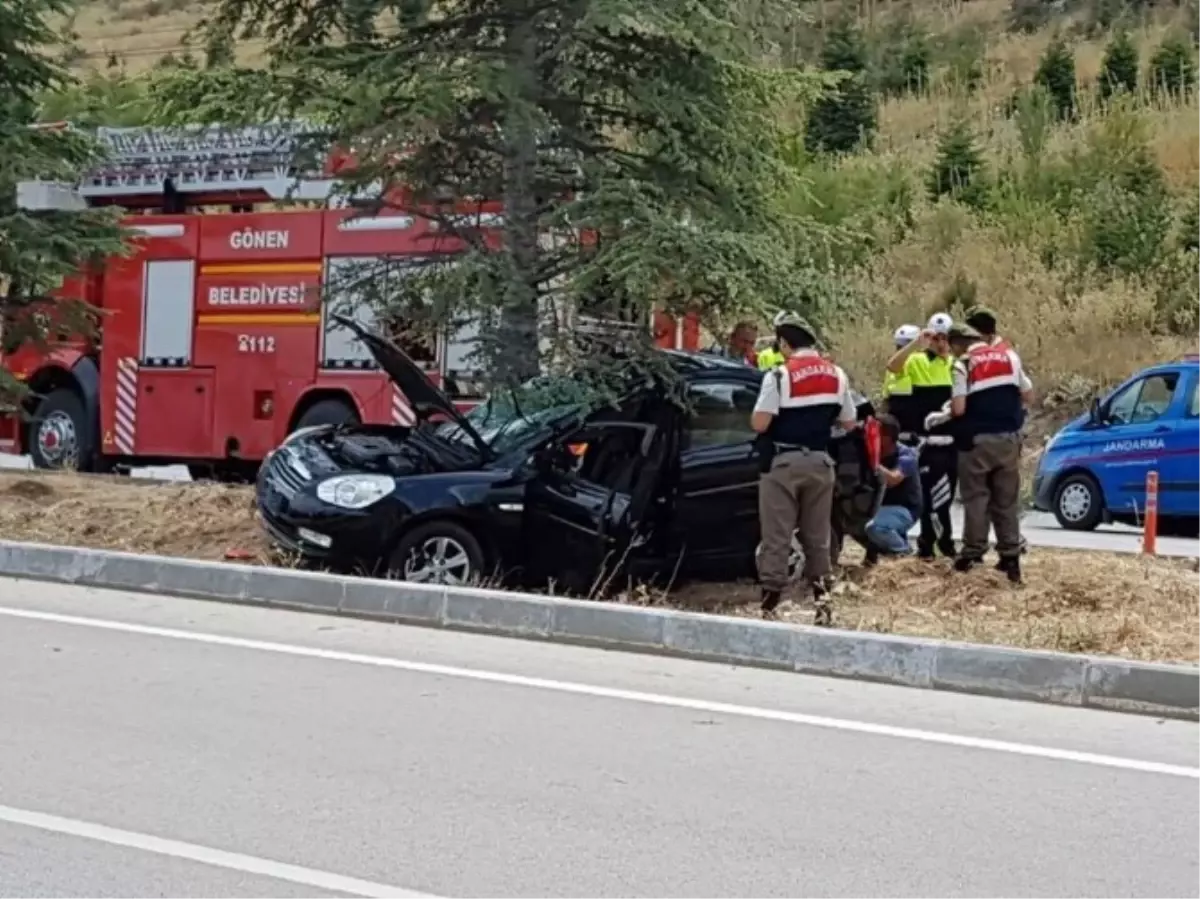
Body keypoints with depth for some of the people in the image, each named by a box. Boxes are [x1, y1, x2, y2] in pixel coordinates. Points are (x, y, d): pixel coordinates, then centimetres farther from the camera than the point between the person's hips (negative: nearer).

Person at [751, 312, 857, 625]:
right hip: (819, 462, 5)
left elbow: (759, 424, -17)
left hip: (783, 463, -5)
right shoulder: (837, 375, 5)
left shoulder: (779, 375, -13)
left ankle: (770, 603, -2)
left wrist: (781, 411, 4)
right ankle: (822, 600, 14)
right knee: (817, 536, 13)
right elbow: (849, 423, 10)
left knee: (776, 536, -1)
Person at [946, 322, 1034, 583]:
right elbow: (1028, 395, 9)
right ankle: (1011, 556, 9)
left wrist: (949, 409, 5)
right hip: (1008, 438, 4)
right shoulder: (1010, 355, 6)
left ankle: (973, 553, 7)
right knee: (1007, 499, 10)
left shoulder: (963, 364, -8)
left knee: (976, 497, 6)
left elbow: (958, 408, -16)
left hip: (977, 440, -4)